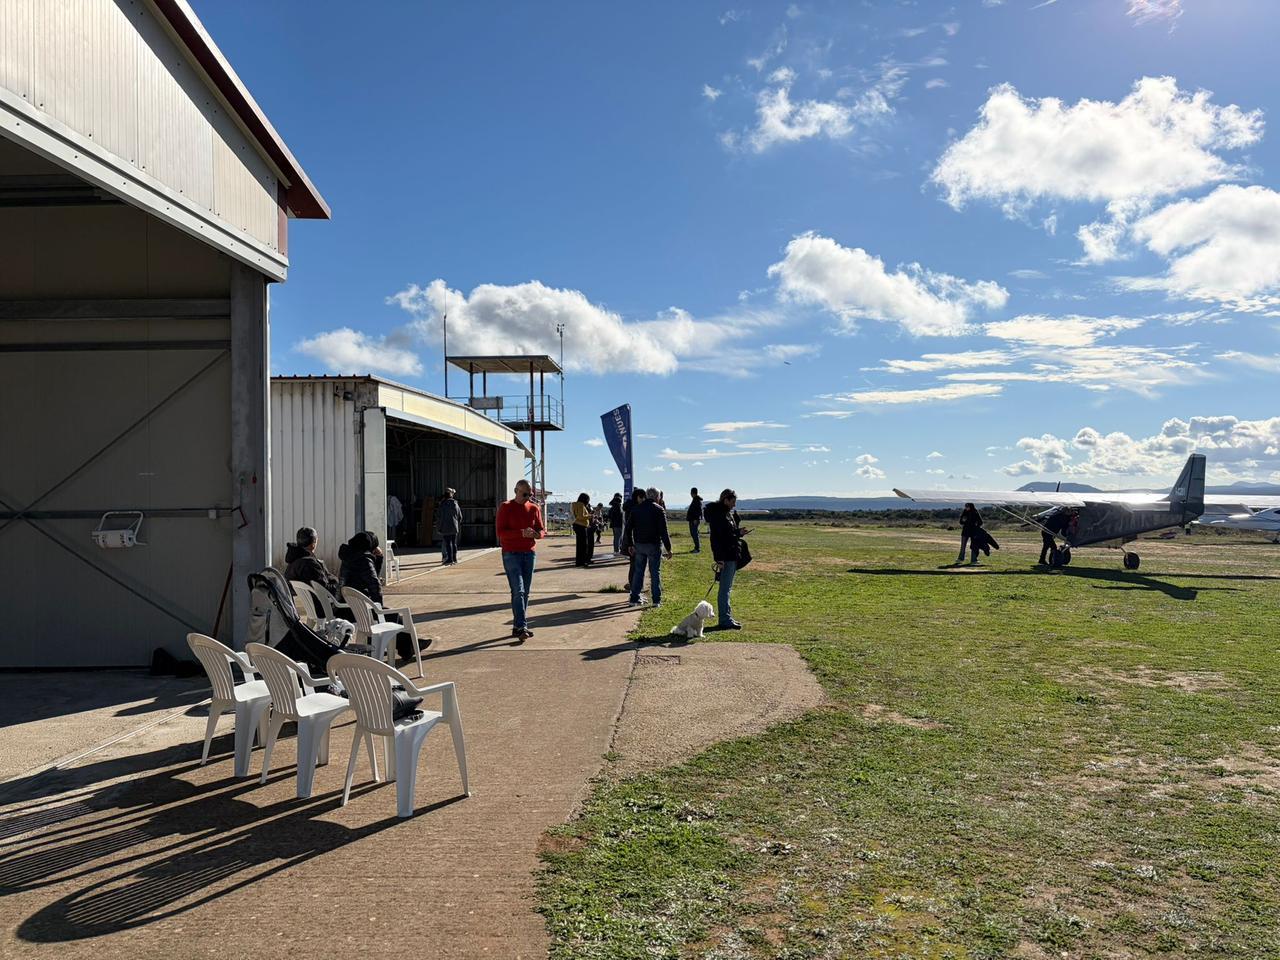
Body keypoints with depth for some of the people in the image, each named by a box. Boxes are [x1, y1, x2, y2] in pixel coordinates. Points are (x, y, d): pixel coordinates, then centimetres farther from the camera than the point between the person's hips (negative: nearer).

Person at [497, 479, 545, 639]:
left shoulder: (534, 508, 9)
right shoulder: (505, 508, -4)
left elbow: (542, 529, 12)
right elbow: (501, 532, -11)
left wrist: (538, 534, -13)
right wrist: (521, 533, -24)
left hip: (529, 553, 5)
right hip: (511, 554, -5)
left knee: (525, 592, 7)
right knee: (518, 591, -13)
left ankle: (518, 627, 16)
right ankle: (521, 627, -16)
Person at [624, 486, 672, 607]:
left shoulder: (636, 508, 6)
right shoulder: (659, 510, -8)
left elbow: (628, 528, 7)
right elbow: (663, 531, -13)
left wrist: (630, 544, 14)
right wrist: (668, 548, -9)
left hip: (639, 544, 4)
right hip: (654, 545, -4)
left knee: (638, 571, 11)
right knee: (655, 572, 4)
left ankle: (635, 598, 12)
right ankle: (656, 600, 6)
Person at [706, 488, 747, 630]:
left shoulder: (730, 513, 15)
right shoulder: (717, 514, -15)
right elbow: (716, 537, -20)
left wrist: (739, 533, 5)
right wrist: (719, 558, -24)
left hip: (733, 556, 10)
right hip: (725, 557, -10)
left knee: (727, 588, 15)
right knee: (725, 589, -7)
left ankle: (727, 617, 22)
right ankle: (725, 620, -4)